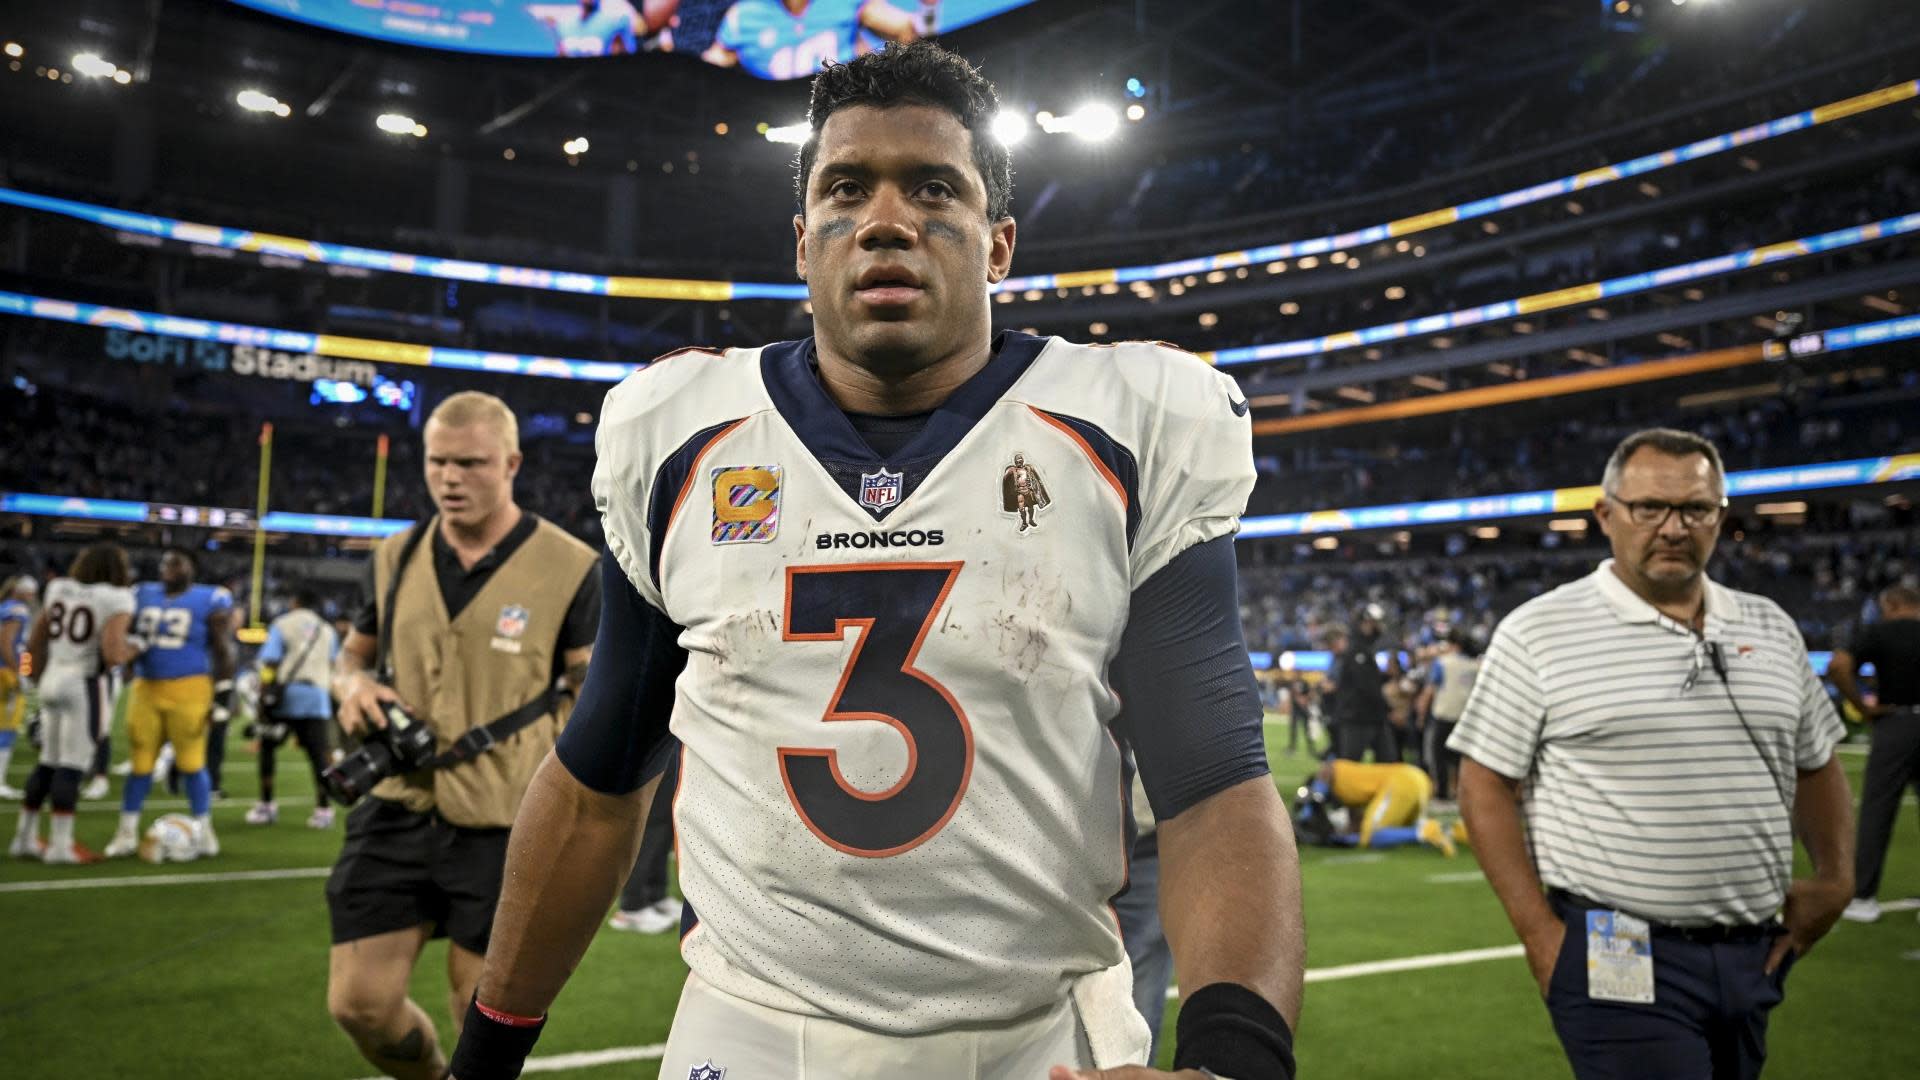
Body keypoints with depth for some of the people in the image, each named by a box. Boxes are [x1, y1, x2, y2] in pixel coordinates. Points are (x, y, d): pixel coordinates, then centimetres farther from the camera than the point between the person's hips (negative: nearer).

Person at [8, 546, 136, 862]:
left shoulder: (59, 590, 10)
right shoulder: (116, 600, -10)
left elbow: (34, 644, 16)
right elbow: (112, 655, -19)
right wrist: (134, 648, 1)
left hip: (52, 680, 7)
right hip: (84, 685, -7)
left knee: (48, 762, 16)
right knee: (72, 765, -3)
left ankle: (25, 837, 21)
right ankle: (60, 845, 0)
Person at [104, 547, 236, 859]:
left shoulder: (210, 601, -2)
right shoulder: (142, 596, 11)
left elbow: (223, 652, -2)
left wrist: (223, 695, -6)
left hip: (188, 689, -4)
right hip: (146, 689, 4)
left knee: (191, 763, 0)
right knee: (141, 762, 7)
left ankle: (203, 830, 13)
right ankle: (127, 832, 17)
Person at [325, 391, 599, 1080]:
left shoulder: (568, 568, -8)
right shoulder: (396, 557, 6)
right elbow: (354, 655, 21)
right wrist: (354, 686, -4)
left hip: (504, 831, -4)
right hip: (397, 810, 4)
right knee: (357, 1003, 7)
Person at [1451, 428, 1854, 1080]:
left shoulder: (1771, 629, 9)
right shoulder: (1538, 632, -7)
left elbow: (1816, 763, 21)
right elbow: (1485, 785, -7)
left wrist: (1834, 879, 8)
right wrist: (1539, 932, -12)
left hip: (1752, 955, 6)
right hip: (1619, 962, -5)